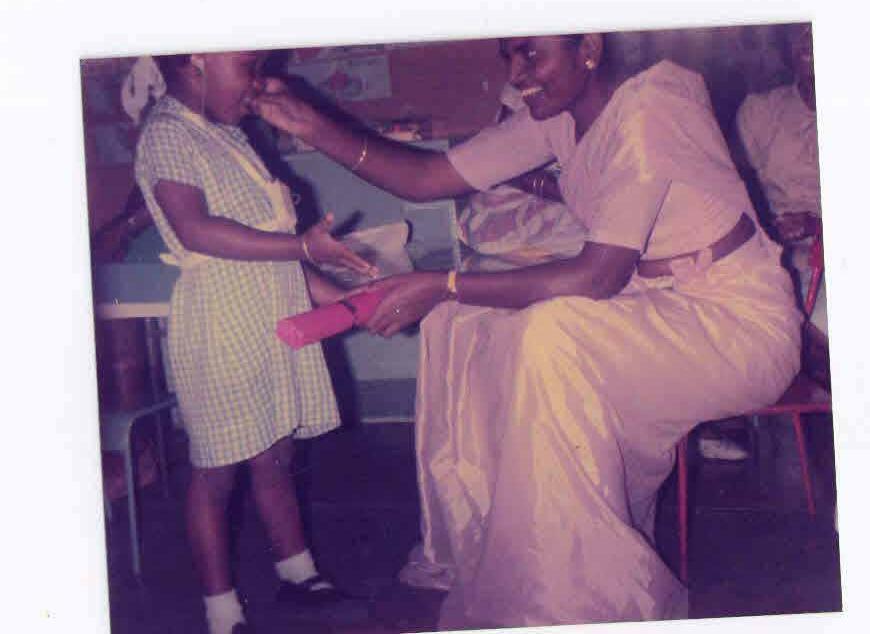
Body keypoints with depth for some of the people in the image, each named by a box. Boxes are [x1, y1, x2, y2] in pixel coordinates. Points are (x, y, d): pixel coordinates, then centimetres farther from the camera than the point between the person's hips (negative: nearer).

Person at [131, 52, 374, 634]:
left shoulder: (229, 133, 15)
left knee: (276, 455, 18)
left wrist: (326, 291, 15)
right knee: (218, 472, 2)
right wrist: (303, 247, -28)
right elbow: (194, 228, -27)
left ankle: (297, 572, 33)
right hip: (222, 323, -8)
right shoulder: (168, 133, -13)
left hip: (275, 316, 8)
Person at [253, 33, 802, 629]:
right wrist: (316, 128, -11)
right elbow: (428, 177, 2)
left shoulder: (647, 110, -23)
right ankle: (473, 549, 13)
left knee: (551, 338, -32)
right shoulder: (557, 119, 2)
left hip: (741, 323, -9)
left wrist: (443, 285, -25)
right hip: (658, 308, 9)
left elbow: (598, 275, -28)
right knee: (461, 324, 0)